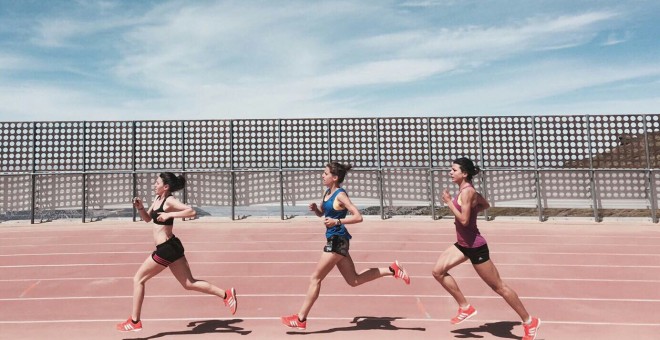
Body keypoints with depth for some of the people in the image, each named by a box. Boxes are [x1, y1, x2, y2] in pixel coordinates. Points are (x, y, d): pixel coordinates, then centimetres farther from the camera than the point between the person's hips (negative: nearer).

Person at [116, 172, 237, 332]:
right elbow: (147, 218, 23)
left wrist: (169, 215, -28)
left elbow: (191, 212, -27)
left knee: (138, 279, 5)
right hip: (170, 247, 9)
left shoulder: (170, 201, -14)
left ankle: (134, 322, 16)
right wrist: (140, 207, 6)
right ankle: (226, 294, 8)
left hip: (167, 248, -9)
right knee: (189, 283, 10)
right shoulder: (158, 199, 13)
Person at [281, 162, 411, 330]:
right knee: (354, 280, 13)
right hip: (334, 240, 10)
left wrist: (337, 221, -25)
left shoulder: (340, 195, -14)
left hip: (337, 240, -10)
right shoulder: (328, 193, 11)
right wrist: (314, 208, 3)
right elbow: (321, 213, 24)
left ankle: (301, 319, 10)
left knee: (315, 278, -1)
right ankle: (391, 269, 17)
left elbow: (358, 217, -19)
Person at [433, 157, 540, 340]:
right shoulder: (466, 190, 7)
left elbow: (464, 220, -27)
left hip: (475, 246, -9)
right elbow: (486, 205, 22)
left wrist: (449, 202, -21)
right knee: (438, 271, 3)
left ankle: (529, 321, 20)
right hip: (463, 244, 9)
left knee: (498, 286, 3)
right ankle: (465, 307, 13)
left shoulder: (467, 191, -21)